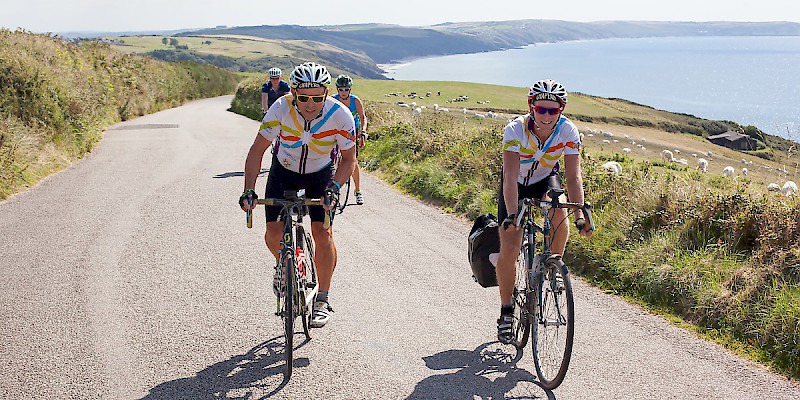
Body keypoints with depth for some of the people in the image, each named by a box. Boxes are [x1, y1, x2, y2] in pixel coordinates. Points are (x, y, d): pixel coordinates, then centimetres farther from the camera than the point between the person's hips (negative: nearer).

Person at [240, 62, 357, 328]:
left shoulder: (340, 115, -29)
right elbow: (258, 149, -23)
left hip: (321, 175, 0)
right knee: (274, 233, -11)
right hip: (284, 170, 1)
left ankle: (322, 299, 1)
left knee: (323, 233, -15)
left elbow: (349, 158, -17)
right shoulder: (281, 109, -29)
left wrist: (334, 186, -35)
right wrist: (248, 190, -33)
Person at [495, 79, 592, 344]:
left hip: (545, 179, 2)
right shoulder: (516, 130, -32)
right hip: (516, 185, -1)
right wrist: (512, 214, -51)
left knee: (558, 210, -33)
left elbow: (574, 176, -28)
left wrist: (579, 216, -39)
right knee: (509, 249, -11)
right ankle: (506, 312, 6)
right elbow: (510, 176, -39)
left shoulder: (569, 132, -26)